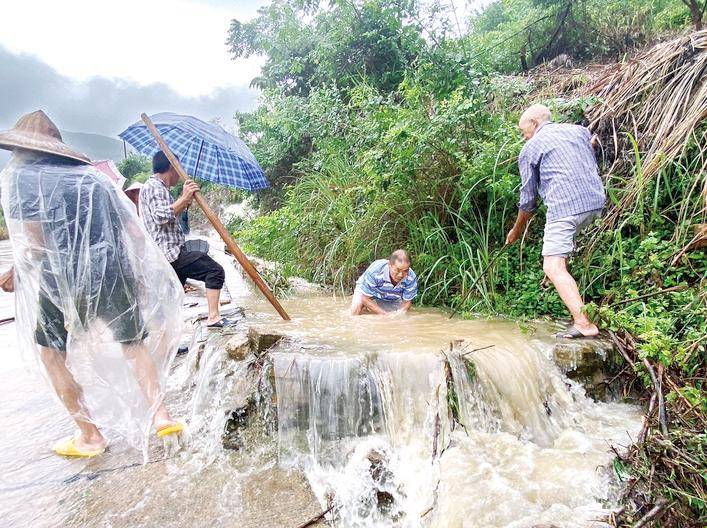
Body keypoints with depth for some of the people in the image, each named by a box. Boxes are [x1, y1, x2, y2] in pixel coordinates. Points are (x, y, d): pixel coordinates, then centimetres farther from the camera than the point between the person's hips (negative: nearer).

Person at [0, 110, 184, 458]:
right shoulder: (91, 173, 13)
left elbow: (34, 241, -11)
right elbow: (134, 231, 9)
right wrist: (135, 273, 19)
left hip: (63, 279, -3)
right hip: (116, 272, 4)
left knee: (52, 351, 17)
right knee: (133, 343, 20)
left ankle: (89, 436, 19)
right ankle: (159, 414, 13)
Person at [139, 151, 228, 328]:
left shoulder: (158, 187, 25)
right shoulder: (153, 187, -7)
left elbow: (171, 215, 31)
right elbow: (161, 215, -22)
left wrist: (185, 199, 18)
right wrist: (184, 198, -16)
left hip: (166, 255, 11)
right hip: (170, 253, -11)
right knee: (215, 270, -13)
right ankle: (213, 317, -16)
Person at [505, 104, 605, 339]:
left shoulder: (530, 148, 7)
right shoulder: (580, 131, 22)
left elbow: (528, 198, 10)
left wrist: (516, 230, 22)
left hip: (565, 207, -7)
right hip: (596, 203, 8)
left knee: (553, 267, -11)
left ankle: (584, 323, -21)